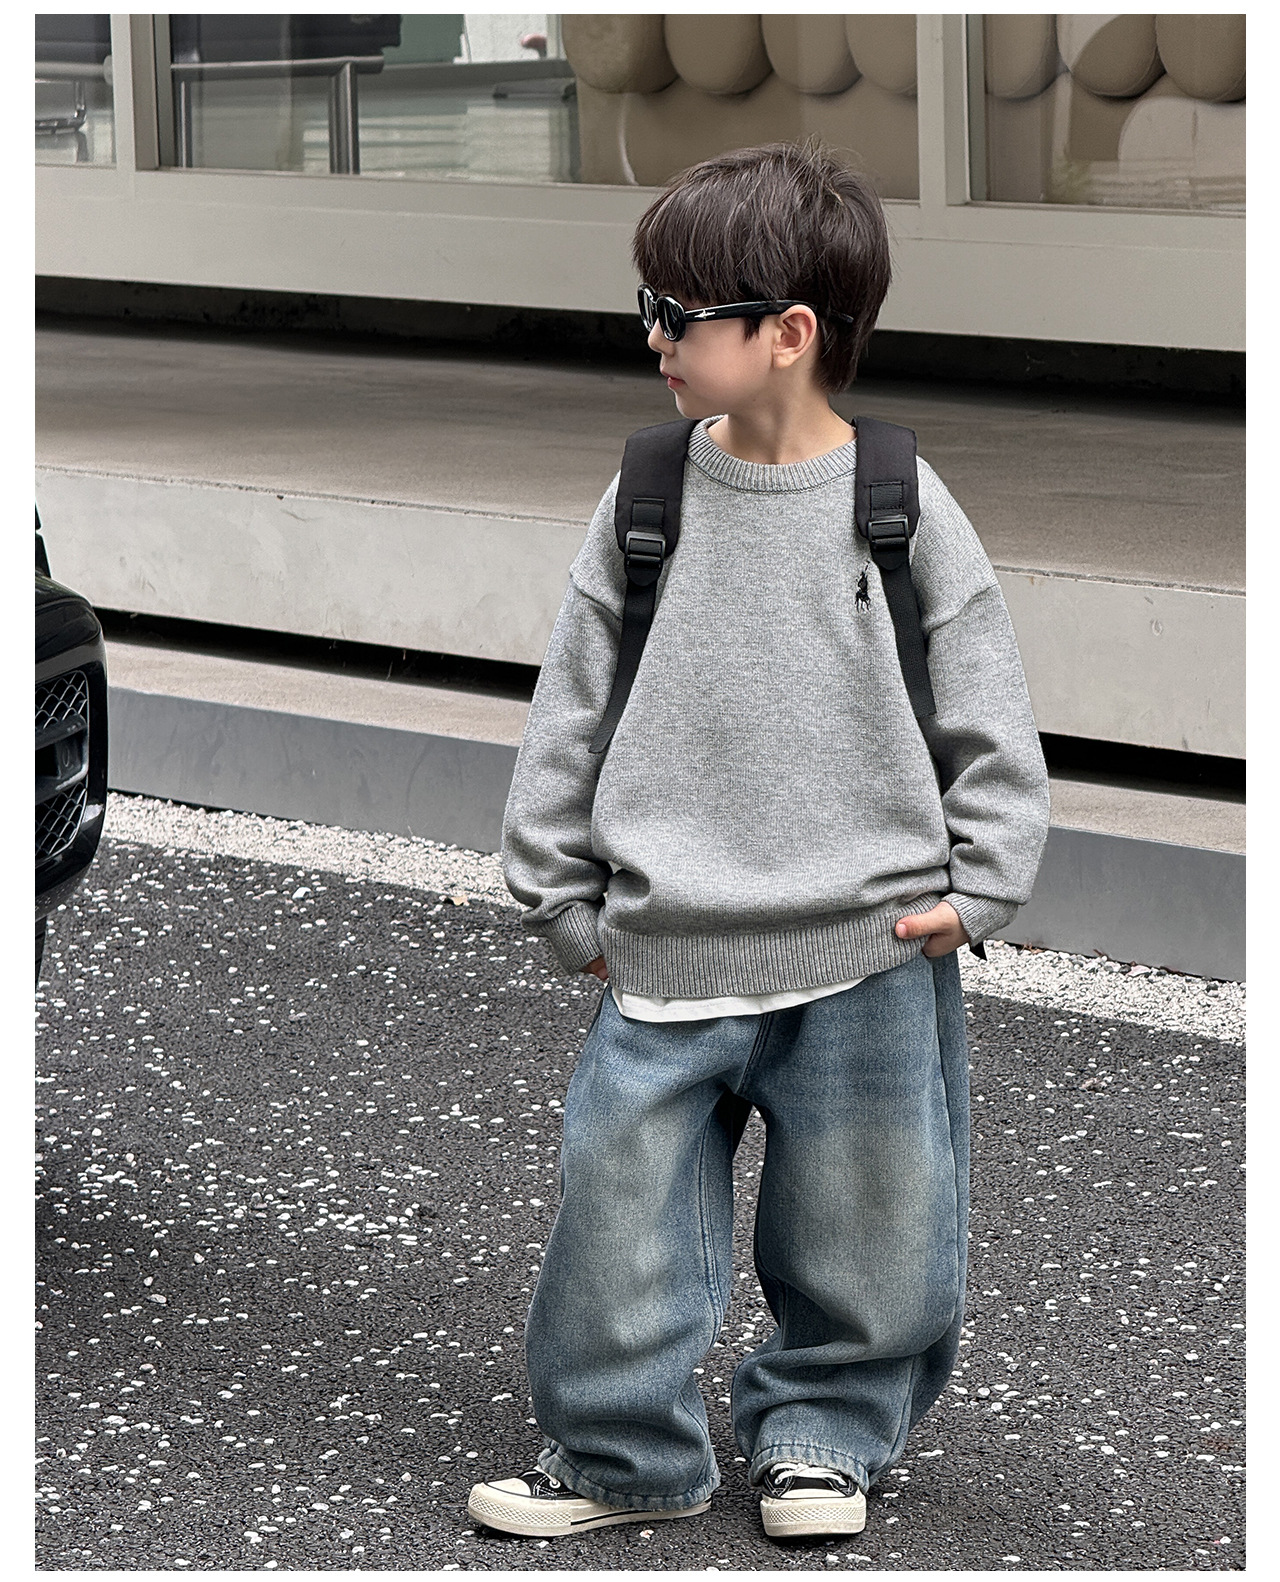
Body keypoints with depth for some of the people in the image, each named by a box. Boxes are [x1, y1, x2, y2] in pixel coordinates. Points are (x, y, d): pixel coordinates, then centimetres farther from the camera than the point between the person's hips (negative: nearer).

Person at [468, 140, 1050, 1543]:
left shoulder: (898, 505, -5)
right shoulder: (647, 499, 0)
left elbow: (985, 711, 3)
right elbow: (571, 704, 7)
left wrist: (976, 887, -3)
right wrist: (559, 894, 6)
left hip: (866, 953, -1)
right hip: (671, 953, 2)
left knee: (862, 1219, 9)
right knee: (619, 1213, 2)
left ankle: (818, 1433, 31)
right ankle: (624, 1451, 21)